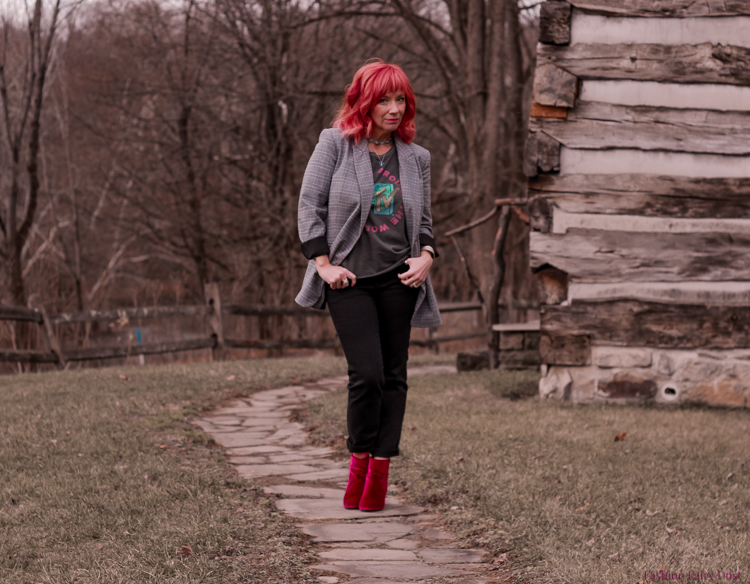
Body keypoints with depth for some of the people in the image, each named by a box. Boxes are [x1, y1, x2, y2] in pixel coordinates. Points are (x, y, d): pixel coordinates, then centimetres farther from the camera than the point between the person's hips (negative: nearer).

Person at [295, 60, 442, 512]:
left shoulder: (415, 158, 10)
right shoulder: (335, 144, 0)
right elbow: (310, 204, 0)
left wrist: (427, 255, -2)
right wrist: (323, 264, -8)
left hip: (399, 277, 4)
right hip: (350, 280, -4)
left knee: (394, 376, 2)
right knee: (367, 374, -12)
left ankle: (380, 473, 9)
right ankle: (359, 464, 7)